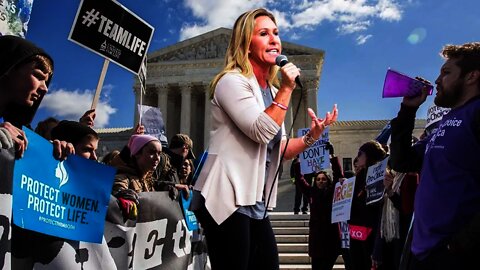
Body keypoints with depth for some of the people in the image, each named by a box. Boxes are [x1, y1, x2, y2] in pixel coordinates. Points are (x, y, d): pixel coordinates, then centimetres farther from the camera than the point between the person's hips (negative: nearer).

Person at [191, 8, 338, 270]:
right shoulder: (232, 81, -9)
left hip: (254, 203, 9)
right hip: (226, 199, -8)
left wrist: (312, 136, 1)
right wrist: (286, 89, -15)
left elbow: (280, 150, 16)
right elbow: (262, 132, -21)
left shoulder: (271, 91, 16)